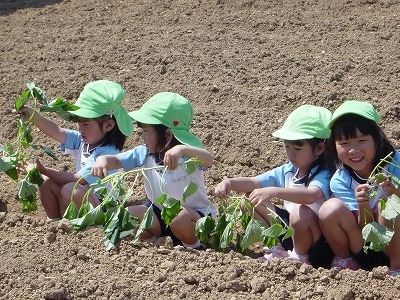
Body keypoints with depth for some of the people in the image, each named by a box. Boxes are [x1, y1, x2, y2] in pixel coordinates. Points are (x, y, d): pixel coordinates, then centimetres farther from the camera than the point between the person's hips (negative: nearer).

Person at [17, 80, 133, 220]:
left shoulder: (108, 154, -24)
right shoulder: (84, 140, 0)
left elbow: (76, 179, -22)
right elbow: (56, 131, -12)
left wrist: (43, 170, -17)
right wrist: (33, 115, -28)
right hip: (82, 202, 9)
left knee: (71, 189, -31)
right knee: (46, 181, 0)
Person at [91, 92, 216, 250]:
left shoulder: (187, 156, -24)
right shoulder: (144, 154, -6)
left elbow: (209, 159, -45)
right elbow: (117, 160, -2)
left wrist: (182, 149, -63)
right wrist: (103, 159, -27)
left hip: (194, 213, -5)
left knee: (180, 220, -37)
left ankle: (195, 248, -5)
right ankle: (153, 242, 10)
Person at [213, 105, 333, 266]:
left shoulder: (323, 175, -20)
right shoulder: (287, 171, 3)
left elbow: (312, 195, -43)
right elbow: (253, 183, 1)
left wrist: (274, 191, -53)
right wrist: (229, 183, -19)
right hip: (289, 233, 7)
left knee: (300, 212, -38)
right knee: (251, 201, 1)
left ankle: (300, 257, -11)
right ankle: (278, 248, 3)